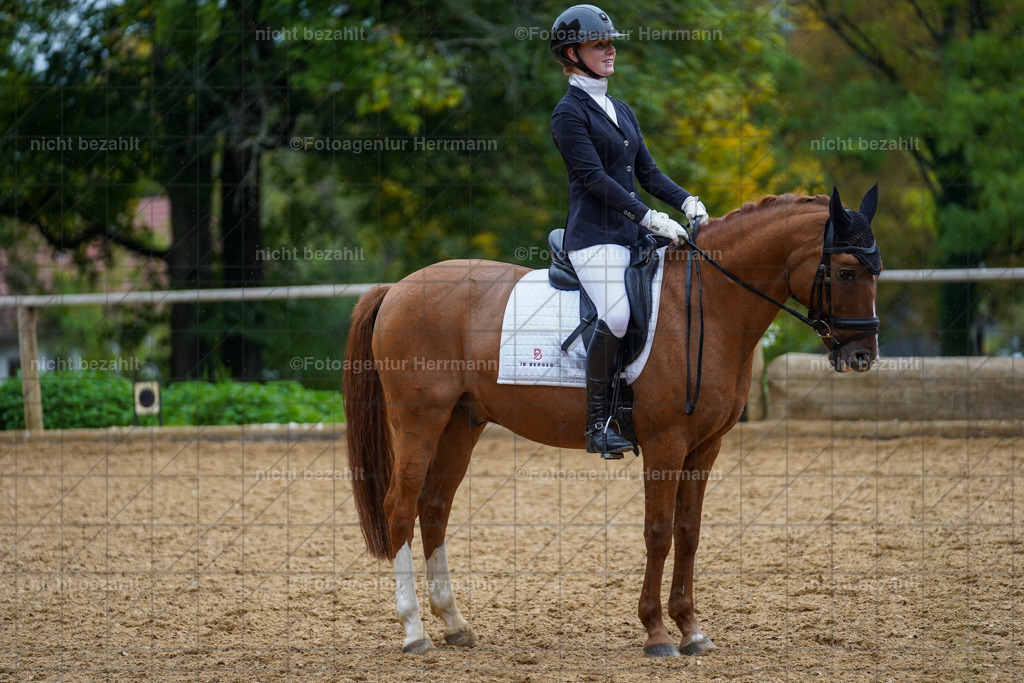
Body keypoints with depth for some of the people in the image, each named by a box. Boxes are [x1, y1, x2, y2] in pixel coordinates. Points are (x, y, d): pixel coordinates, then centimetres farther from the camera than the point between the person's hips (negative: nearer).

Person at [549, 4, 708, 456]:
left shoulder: (622, 112, 20)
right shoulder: (570, 113, -5)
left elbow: (647, 172, 18)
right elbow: (595, 178, -14)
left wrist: (686, 202, 0)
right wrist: (650, 218, -21)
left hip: (632, 234, 9)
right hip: (594, 236, -8)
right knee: (617, 315, -30)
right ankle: (598, 424, -23)